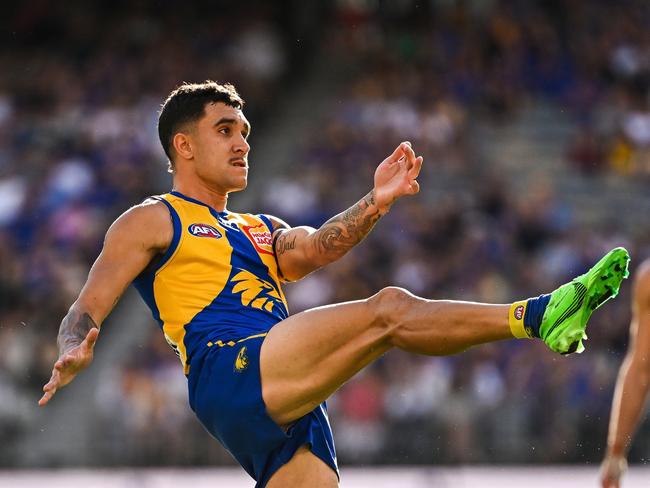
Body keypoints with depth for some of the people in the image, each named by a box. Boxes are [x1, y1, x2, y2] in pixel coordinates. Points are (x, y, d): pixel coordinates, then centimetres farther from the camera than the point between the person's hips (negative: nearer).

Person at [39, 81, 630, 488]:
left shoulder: (260, 231, 32)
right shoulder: (151, 222, 13)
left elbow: (316, 247, 9)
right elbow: (86, 312, 3)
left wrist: (376, 202, -9)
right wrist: (75, 353, -20)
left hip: (290, 408, 7)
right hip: (230, 373, -7)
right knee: (388, 310, -21)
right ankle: (533, 317, -27)